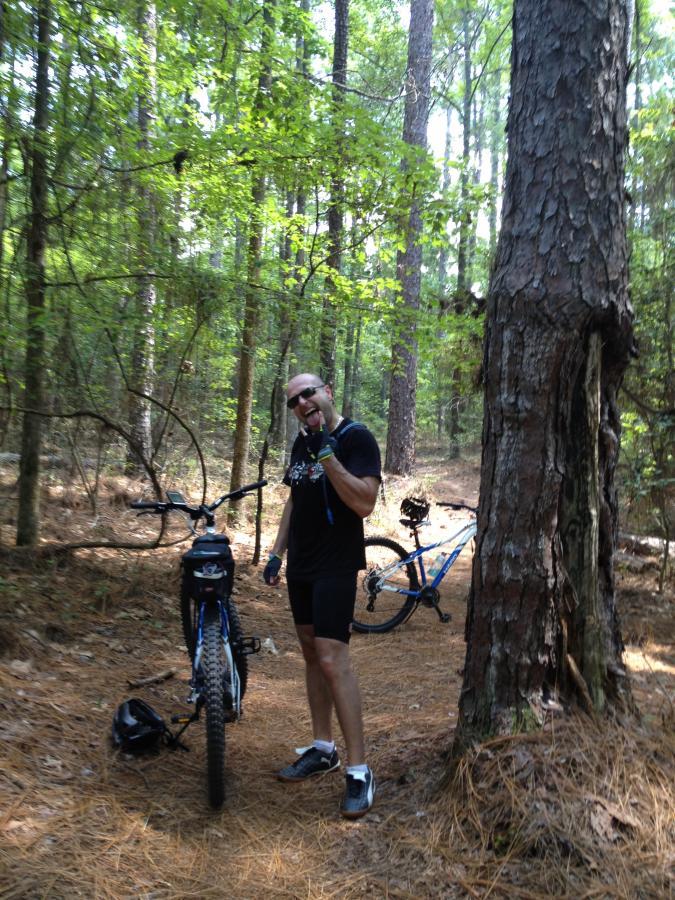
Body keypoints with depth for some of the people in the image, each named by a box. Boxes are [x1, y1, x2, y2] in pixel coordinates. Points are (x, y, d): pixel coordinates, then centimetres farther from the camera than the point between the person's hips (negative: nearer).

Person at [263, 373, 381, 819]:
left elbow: (365, 503, -23)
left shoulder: (356, 437, -12)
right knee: (312, 653, 12)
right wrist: (276, 552, 15)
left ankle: (359, 771, -4)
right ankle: (323, 749, 25)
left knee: (333, 659, -13)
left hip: (335, 566, -8)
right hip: (301, 565, 8)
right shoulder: (302, 442, 11)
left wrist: (327, 454, -27)